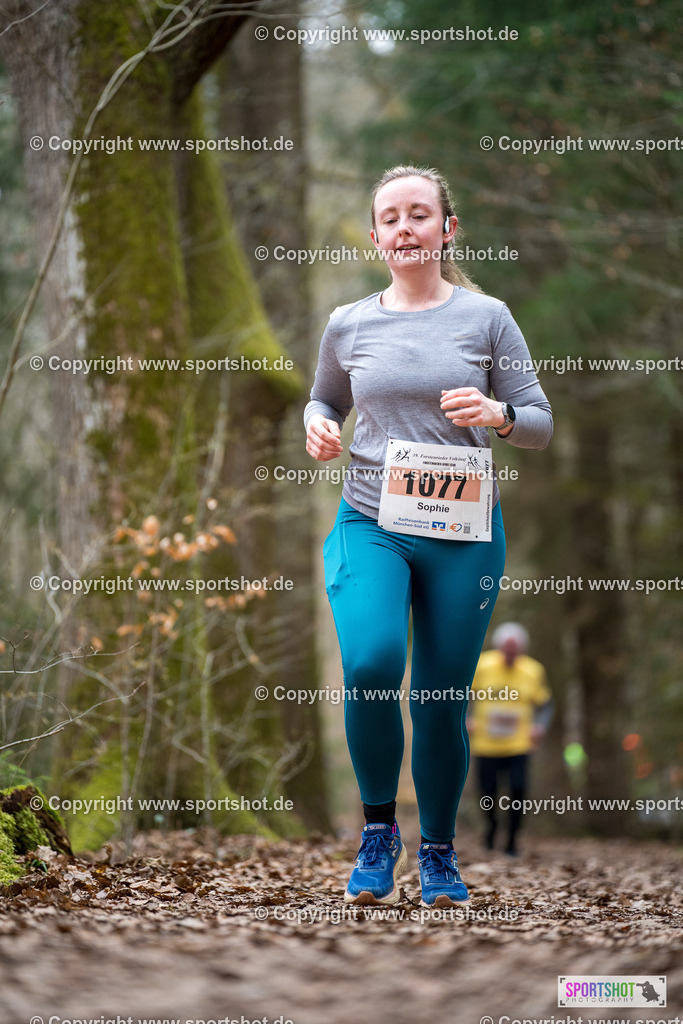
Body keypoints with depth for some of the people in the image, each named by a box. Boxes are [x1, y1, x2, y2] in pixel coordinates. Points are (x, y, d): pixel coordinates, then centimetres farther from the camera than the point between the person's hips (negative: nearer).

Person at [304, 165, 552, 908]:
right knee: (370, 663, -24)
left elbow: (541, 424, 6)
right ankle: (378, 829, -1)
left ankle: (438, 852, 26)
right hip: (370, 522, 0)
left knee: (444, 700, 4)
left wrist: (497, 416, -16)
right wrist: (318, 428, 1)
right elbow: (324, 400, 24)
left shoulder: (486, 317, 2)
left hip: (462, 529, 0)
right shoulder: (348, 325, 7)